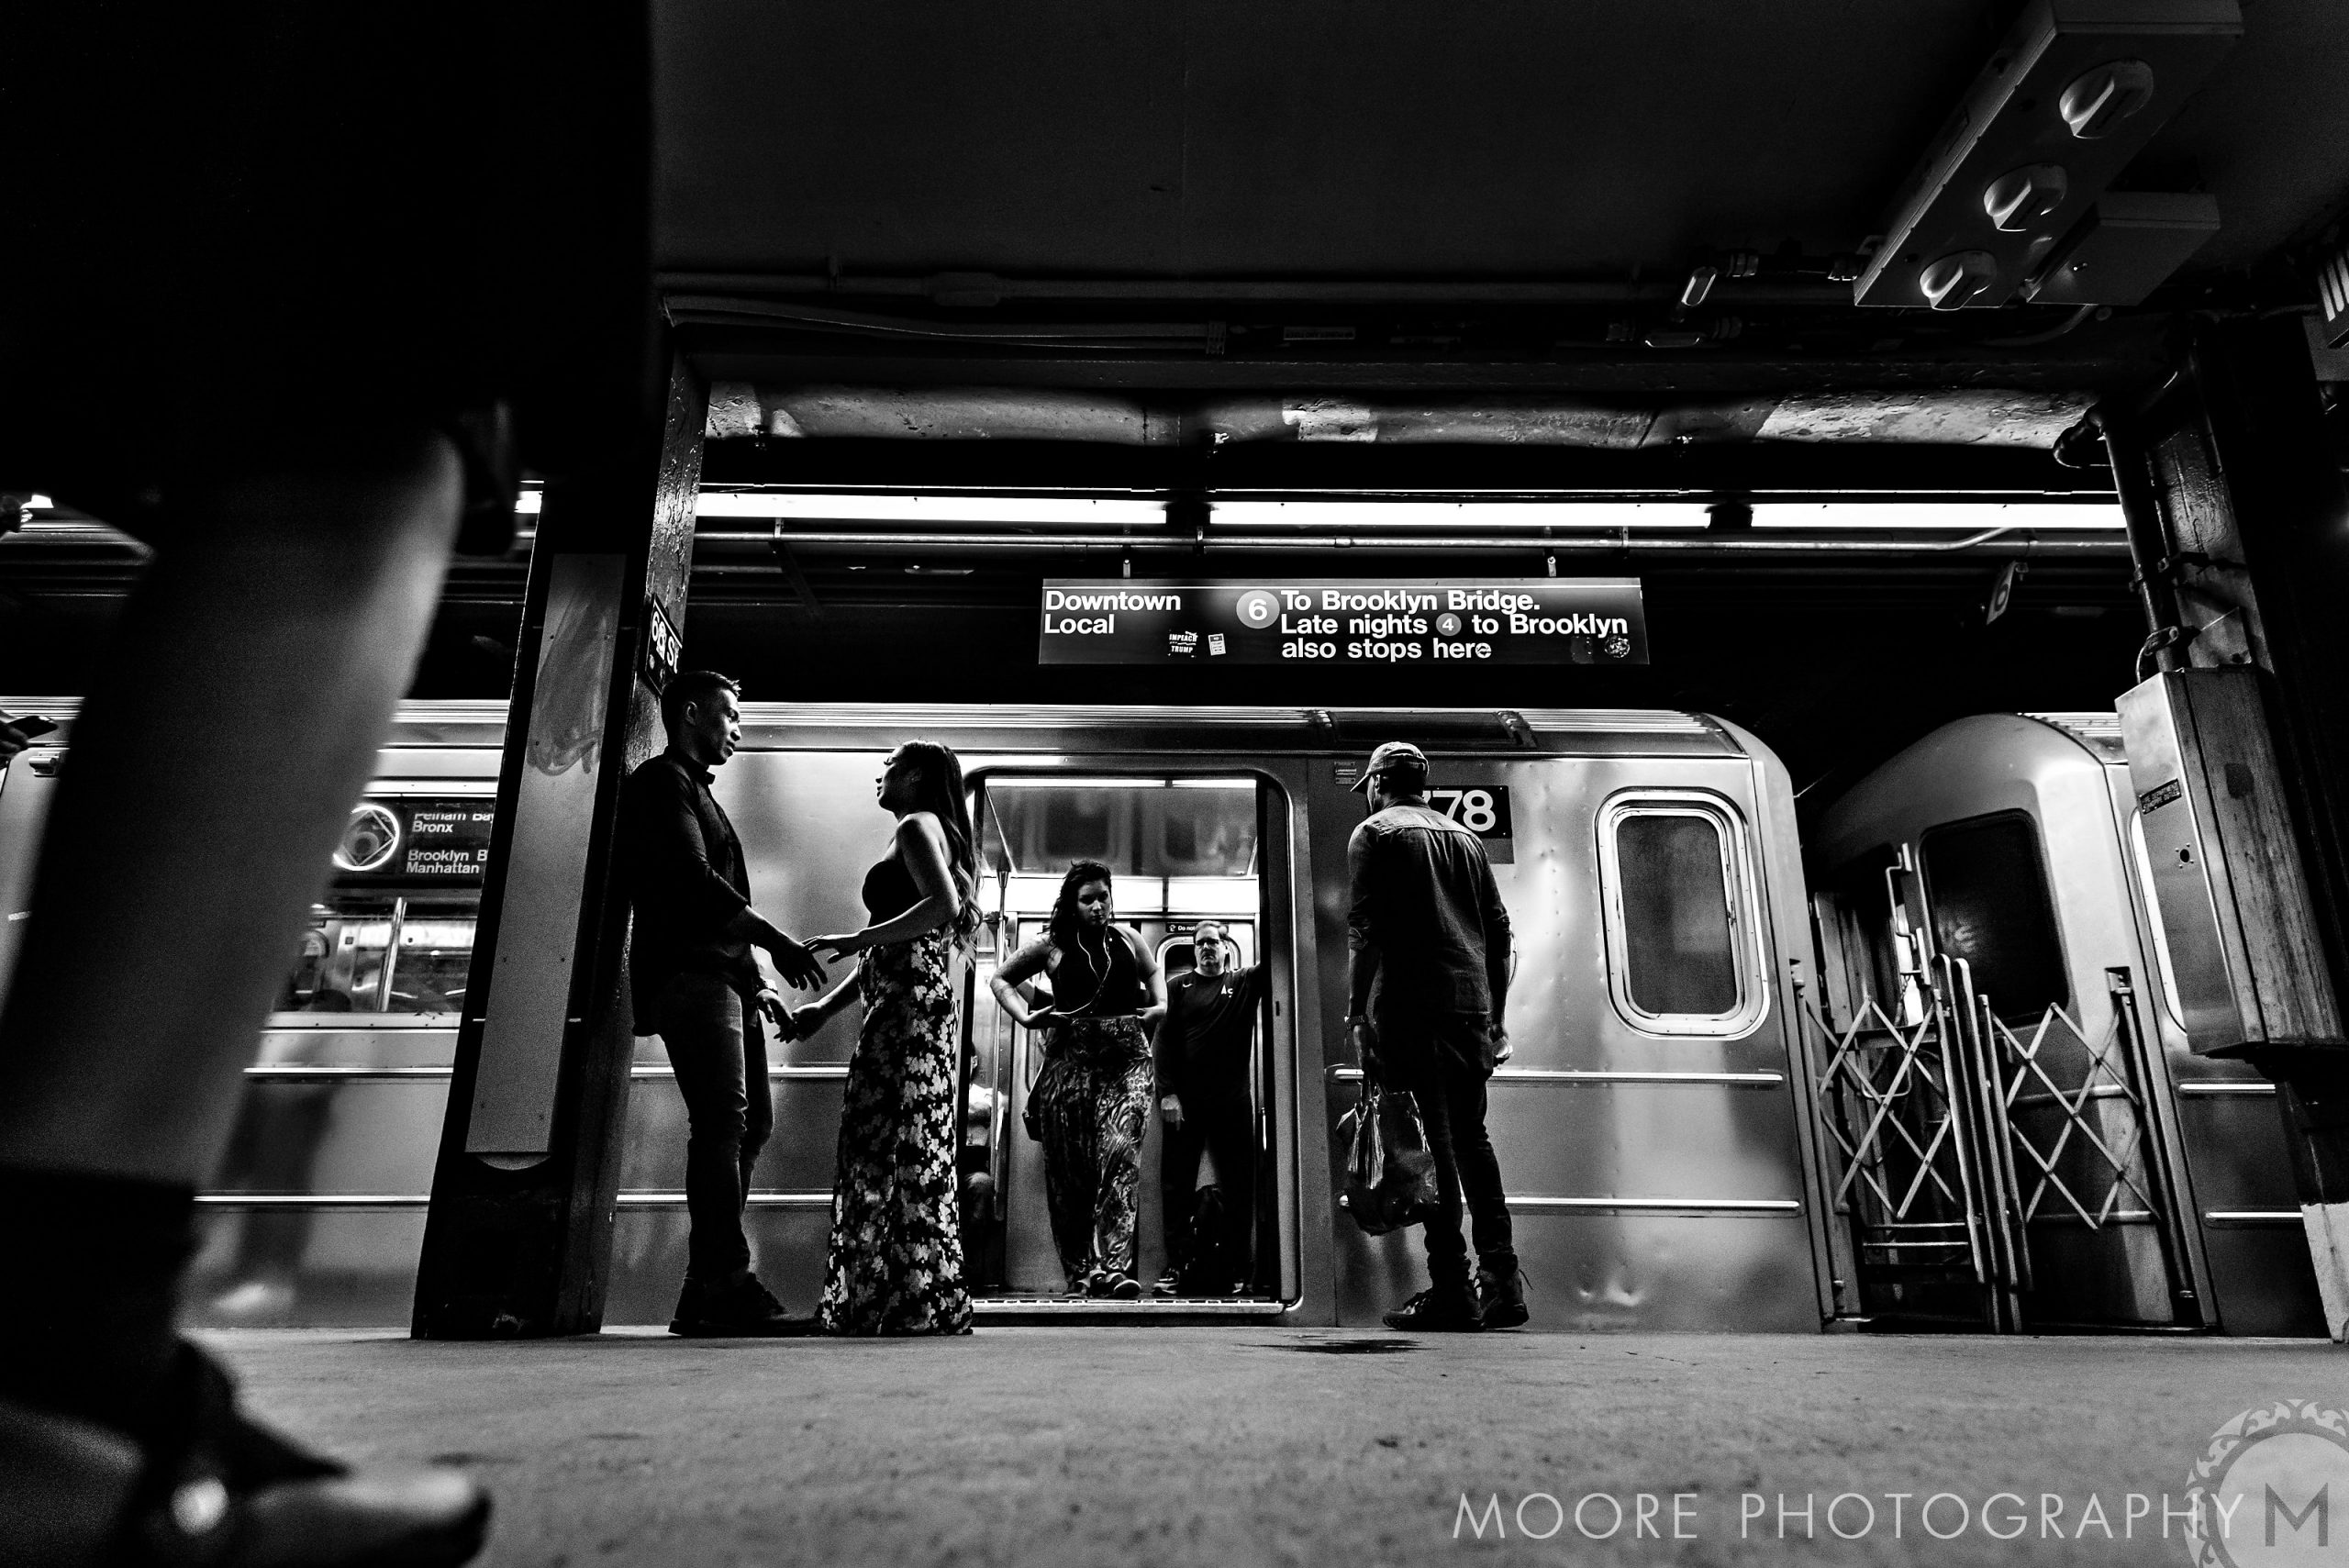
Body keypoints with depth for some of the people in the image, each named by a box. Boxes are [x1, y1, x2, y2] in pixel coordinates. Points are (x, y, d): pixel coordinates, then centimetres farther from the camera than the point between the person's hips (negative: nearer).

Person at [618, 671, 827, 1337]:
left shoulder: (695, 791, 28)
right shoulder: (662, 782, -2)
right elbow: (692, 879, -17)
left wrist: (753, 980, 19)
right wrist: (774, 940, -21)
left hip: (723, 977, 10)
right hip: (689, 974, -10)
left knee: (750, 1121, 7)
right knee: (721, 1123, -15)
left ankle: (704, 1295, 10)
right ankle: (727, 1286, -15)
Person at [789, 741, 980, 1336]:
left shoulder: (918, 826, -2)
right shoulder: (926, 833, 26)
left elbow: (945, 906, -20)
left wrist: (855, 939, -16)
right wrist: (826, 1005, 19)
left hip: (910, 1007, -10)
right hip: (901, 1009, 10)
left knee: (901, 1150, -9)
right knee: (884, 1148, 9)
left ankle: (916, 1306, -5)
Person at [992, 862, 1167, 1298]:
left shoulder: (1127, 939, 12)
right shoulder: (1051, 944, 7)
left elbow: (1153, 972, 32)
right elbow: (1001, 979, 18)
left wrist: (1161, 1004, 13)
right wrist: (1024, 1016, 2)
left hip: (1126, 1057, 0)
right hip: (1069, 1057, 0)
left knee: (1120, 1152, -16)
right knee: (1068, 1168, 0)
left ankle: (1111, 1266, -18)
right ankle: (1078, 1273, 9)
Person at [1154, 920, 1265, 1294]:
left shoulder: (1246, 983, 10)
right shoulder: (1178, 986, 8)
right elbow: (1164, 1041, 0)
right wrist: (1167, 1093, -10)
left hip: (1232, 1102, 1)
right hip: (1184, 1102, 0)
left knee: (1239, 1186, 3)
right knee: (1176, 1185, 1)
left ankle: (1236, 1270, 9)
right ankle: (1178, 1267, 7)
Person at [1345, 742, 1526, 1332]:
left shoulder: (1374, 833, 3)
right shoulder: (1465, 836, 20)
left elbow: (1364, 930, -7)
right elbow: (1498, 929, 18)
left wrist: (1356, 1014, -7)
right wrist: (1495, 1014, 21)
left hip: (1410, 1007, -6)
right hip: (1471, 1006, 6)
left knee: (1431, 1145, -4)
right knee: (1471, 1136, 14)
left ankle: (1452, 1290, -3)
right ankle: (1501, 1283, 13)